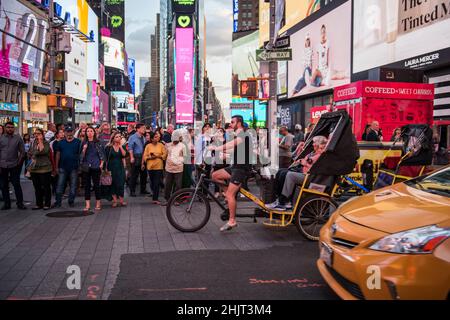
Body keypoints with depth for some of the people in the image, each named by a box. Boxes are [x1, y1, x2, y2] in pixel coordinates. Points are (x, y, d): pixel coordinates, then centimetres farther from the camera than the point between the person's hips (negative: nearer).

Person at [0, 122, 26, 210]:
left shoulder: (18, 138, 3)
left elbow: (22, 151, 5)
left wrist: (19, 162, 0)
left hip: (14, 165, -2)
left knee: (17, 184, -2)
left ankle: (20, 203, 5)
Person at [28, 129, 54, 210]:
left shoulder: (46, 143, -5)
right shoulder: (33, 143, 12)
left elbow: (43, 151, -22)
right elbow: (29, 152, 20)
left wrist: (40, 141, -16)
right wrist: (32, 158, 1)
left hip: (44, 168, -6)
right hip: (34, 168, 6)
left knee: (46, 187, -1)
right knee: (37, 188, 11)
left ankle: (47, 204, 7)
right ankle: (39, 204, 19)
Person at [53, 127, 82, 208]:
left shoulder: (78, 142, 1)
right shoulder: (61, 143, 9)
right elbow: (58, 155, 10)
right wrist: (56, 167, 5)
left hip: (74, 168, -1)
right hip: (63, 168, 2)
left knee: (73, 186, 5)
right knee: (60, 185, 0)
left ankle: (71, 201, 17)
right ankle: (58, 202, 6)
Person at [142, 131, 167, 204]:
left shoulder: (161, 145, 4)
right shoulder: (148, 146, 4)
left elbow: (165, 154, 1)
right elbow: (145, 156, 3)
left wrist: (158, 156, -11)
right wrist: (150, 157, -13)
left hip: (159, 166, -1)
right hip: (150, 166, 1)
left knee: (157, 183, -8)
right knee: (152, 182, 9)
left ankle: (155, 199, -7)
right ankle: (154, 193, 35)